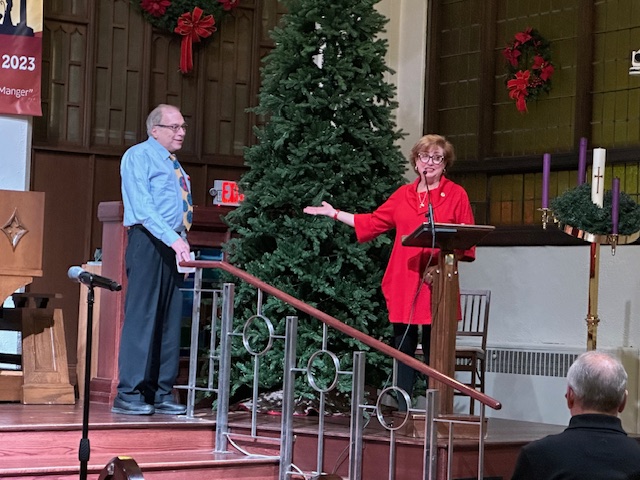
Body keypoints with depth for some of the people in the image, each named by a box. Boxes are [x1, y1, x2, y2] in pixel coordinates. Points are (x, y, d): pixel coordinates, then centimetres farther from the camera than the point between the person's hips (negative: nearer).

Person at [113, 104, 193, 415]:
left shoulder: (174, 165, 23)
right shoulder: (139, 156, -3)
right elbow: (143, 206, -15)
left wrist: (183, 242, 7)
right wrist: (173, 239, -23)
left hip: (174, 246, 8)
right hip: (149, 242, -8)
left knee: (170, 320, 6)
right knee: (141, 316, -10)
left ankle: (162, 394, 9)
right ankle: (129, 394, -7)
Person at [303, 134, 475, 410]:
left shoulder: (456, 195, 2)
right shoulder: (403, 195, 14)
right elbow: (372, 223, 19)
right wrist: (334, 213, 20)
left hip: (437, 285, -4)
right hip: (403, 284, 4)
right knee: (403, 349, 6)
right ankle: (401, 410, 11)